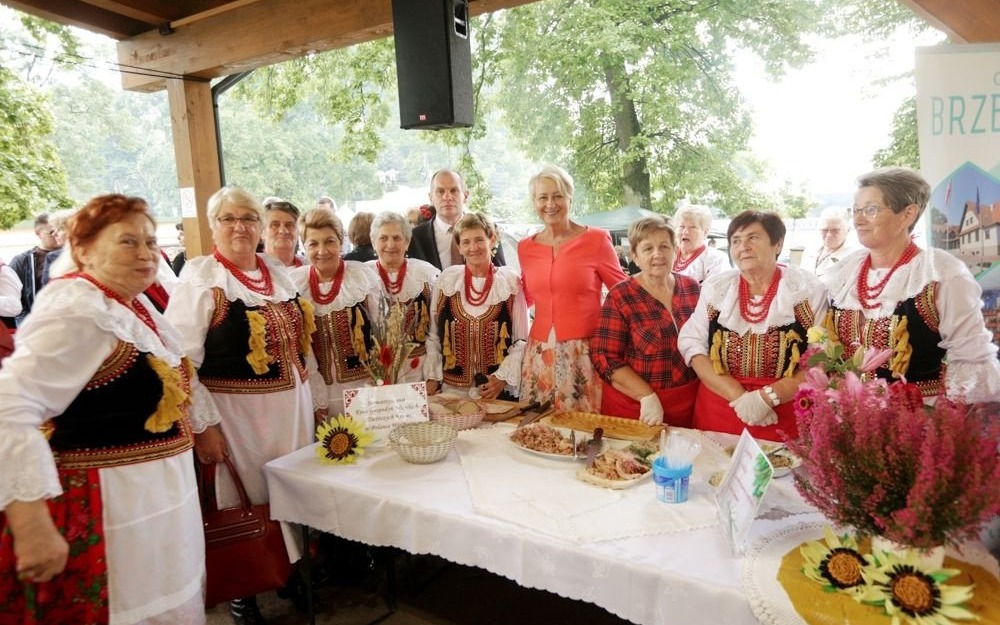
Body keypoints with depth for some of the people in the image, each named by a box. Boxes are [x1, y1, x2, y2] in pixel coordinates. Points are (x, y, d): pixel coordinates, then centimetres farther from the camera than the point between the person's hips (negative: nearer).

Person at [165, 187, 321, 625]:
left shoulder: (278, 273, 8)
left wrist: (315, 399, 14)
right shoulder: (199, 281, -10)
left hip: (291, 406, 6)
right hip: (235, 412, -5)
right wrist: (202, 425, -17)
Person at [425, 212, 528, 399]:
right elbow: (433, 335, 6)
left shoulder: (511, 281, -2)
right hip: (451, 388, 1)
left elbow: (522, 340, -1)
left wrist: (503, 378, -9)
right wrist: (432, 377, 1)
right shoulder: (447, 279, 2)